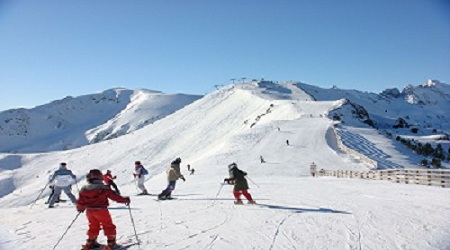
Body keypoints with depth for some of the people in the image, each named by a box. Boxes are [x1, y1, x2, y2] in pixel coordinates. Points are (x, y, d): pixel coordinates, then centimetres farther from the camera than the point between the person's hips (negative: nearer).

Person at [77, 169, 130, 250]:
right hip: (101, 210, -4)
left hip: (89, 211, 5)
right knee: (108, 226, 9)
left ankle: (90, 242, 25)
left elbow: (80, 201, 7)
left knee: (93, 226, 23)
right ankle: (111, 242, 9)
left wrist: (80, 208, 28)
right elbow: (115, 196, -9)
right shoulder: (104, 188, -12)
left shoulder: (84, 189, 0)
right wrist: (125, 199, 4)